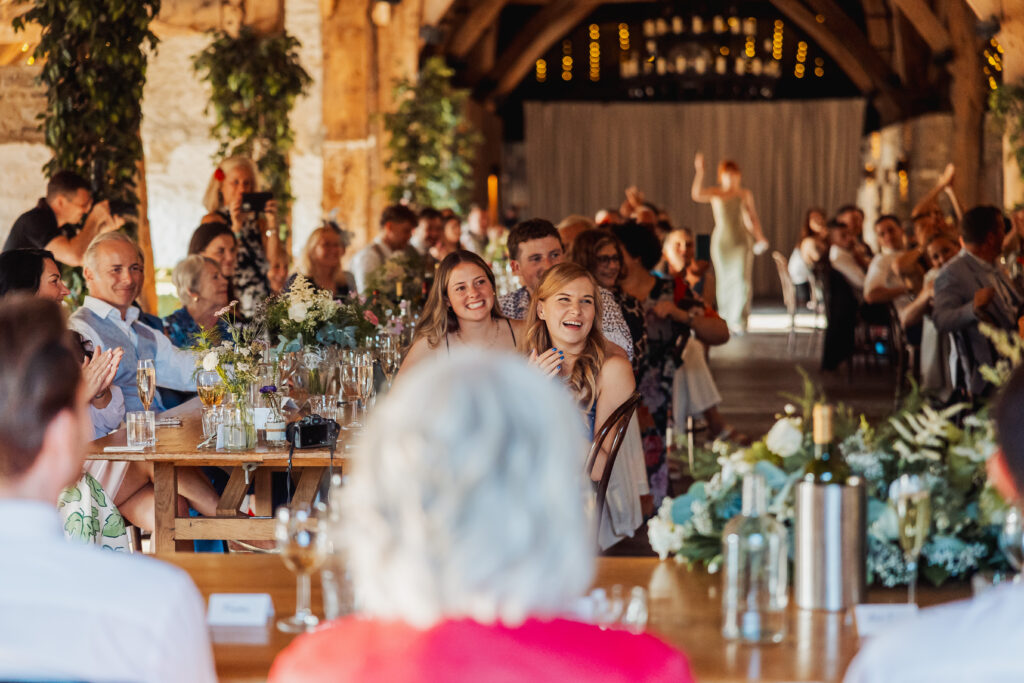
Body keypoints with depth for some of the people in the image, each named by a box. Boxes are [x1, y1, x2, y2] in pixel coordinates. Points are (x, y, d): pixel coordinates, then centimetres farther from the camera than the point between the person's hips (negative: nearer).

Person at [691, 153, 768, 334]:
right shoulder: (715, 193, 1)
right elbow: (696, 194, -18)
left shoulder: (745, 194, 7)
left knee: (742, 280, -12)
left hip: (742, 241, 0)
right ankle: (726, 317, 19)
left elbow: (752, 217, 15)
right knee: (725, 281, 5)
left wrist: (759, 237, 8)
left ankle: (739, 320, -13)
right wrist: (699, 171, -24)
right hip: (721, 241, 0)